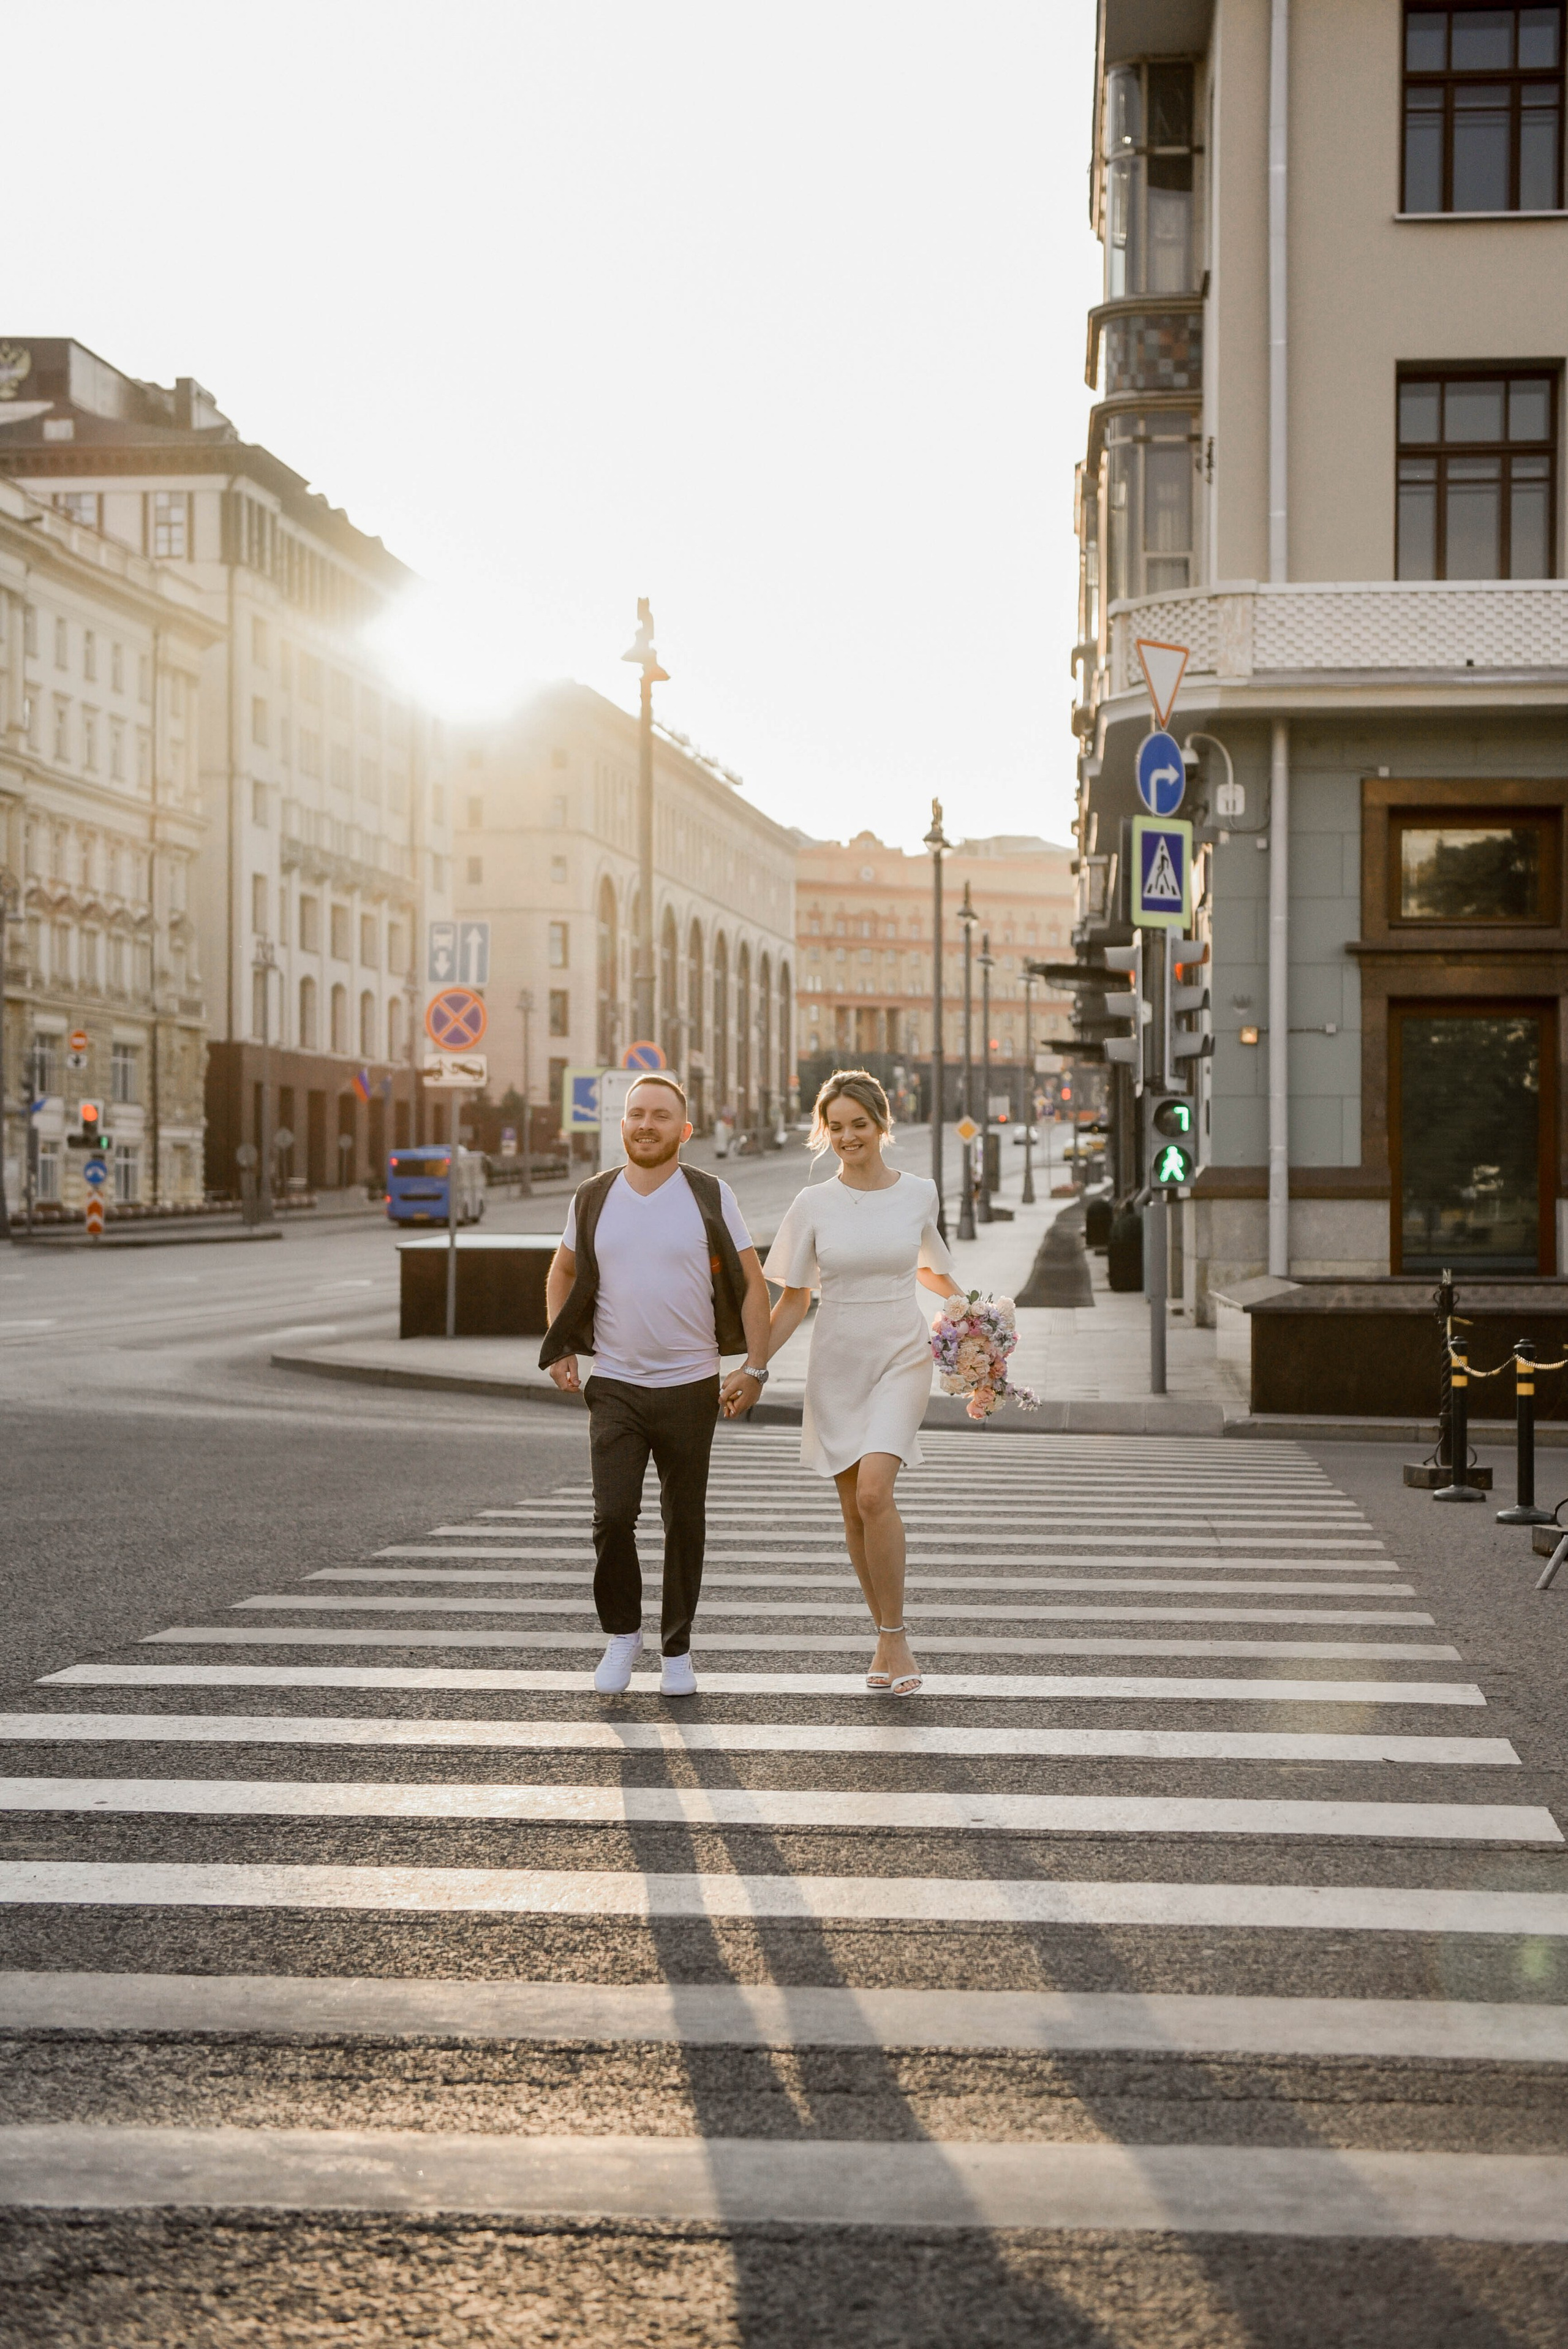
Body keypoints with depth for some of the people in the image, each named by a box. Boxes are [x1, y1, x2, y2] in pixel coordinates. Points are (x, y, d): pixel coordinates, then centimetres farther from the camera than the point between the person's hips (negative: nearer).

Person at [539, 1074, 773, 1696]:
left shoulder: (712, 1197, -2)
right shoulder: (594, 1198, 4)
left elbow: (752, 1284, 0)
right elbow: (563, 1274, 19)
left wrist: (755, 1368, -7)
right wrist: (558, 1349, 8)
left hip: (691, 1386, -1)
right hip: (614, 1386, 1)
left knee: (684, 1522, 6)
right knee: (613, 1514, -10)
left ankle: (677, 1651, 18)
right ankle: (622, 1632, 11)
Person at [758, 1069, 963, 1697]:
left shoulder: (918, 1193, 1)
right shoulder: (812, 1204, -1)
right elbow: (793, 1301, 4)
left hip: (902, 1358, -2)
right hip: (837, 1363, 2)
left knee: (874, 1492, -20)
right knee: (854, 1509, 6)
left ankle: (894, 1639, -9)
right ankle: (887, 1638, 21)